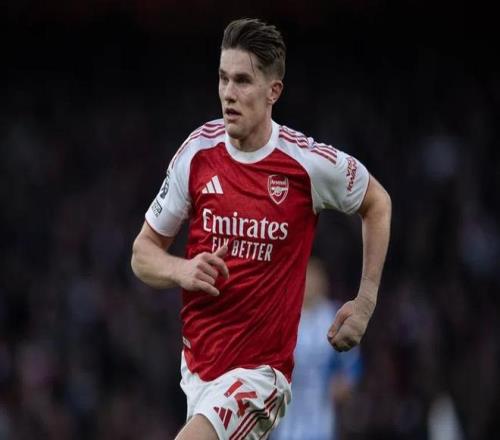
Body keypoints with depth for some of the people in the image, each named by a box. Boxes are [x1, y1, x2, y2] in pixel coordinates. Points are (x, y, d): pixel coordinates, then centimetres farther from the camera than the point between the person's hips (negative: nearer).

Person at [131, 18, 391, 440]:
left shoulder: (311, 163, -11)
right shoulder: (197, 152, -3)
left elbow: (377, 204, 9)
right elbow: (143, 252, 7)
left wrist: (365, 303, 5)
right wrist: (181, 270, -15)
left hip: (260, 369, -5)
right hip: (196, 364, 5)